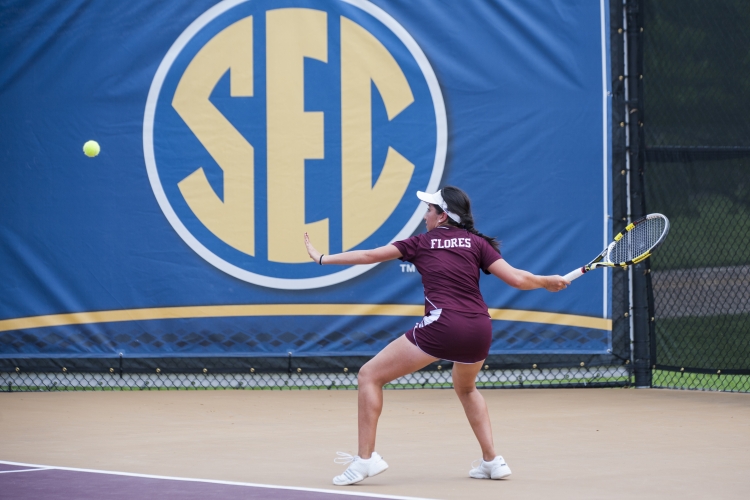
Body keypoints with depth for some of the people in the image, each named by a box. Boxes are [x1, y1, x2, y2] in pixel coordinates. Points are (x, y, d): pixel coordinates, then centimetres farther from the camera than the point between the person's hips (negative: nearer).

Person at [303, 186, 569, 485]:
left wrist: (322, 258, 27)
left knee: (369, 376, 6)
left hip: (442, 325, -5)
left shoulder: (421, 243, 12)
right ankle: (492, 461, 26)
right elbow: (517, 279, 6)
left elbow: (367, 256, 16)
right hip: (479, 329, 5)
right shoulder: (477, 243, 14)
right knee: (466, 388, 35)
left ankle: (365, 458, -5)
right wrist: (547, 282, 24)